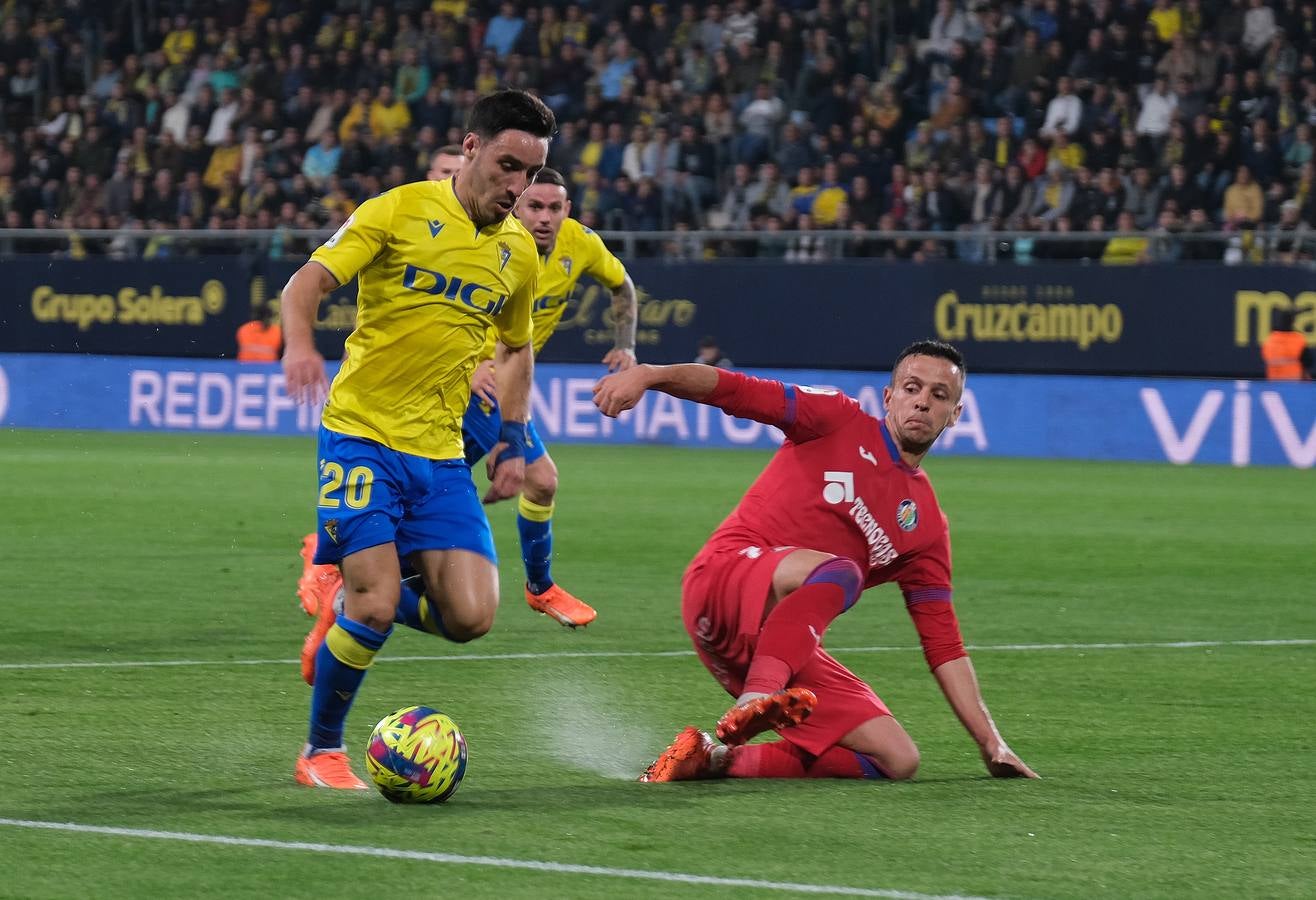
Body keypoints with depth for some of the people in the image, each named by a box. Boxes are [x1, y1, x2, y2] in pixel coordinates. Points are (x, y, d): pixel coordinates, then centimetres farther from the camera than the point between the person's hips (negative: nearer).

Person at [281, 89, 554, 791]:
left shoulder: (519, 252, 10)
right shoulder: (401, 210, -6)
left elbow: (517, 349, 26)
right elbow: (307, 283, -12)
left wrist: (513, 441, 15)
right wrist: (299, 345, -32)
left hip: (441, 455, 5)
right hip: (361, 437, -5)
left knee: (470, 616, -9)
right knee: (377, 606, -16)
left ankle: (349, 606, 21)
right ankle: (321, 752, 6)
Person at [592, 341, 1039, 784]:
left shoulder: (926, 526, 16)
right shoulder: (839, 421, 5)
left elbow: (943, 644, 16)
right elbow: (734, 389, -6)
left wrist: (990, 742, 7)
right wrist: (648, 375, -24)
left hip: (789, 640, 6)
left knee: (898, 759, -10)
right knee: (837, 572, -35)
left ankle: (717, 759, -12)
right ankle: (754, 705, -49)